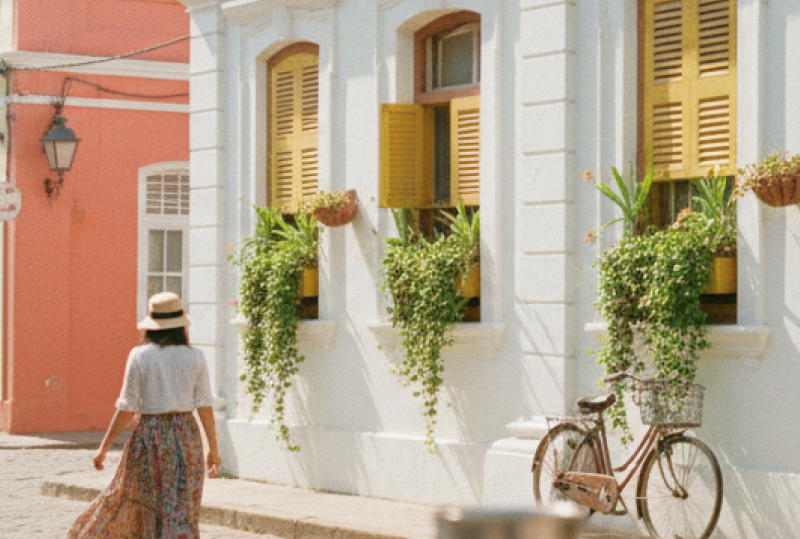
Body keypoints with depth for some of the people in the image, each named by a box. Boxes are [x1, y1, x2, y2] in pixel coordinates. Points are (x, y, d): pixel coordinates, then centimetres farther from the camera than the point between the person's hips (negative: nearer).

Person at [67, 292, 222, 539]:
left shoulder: (139, 356, -6)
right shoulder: (194, 357, -1)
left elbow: (126, 409, -7)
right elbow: (205, 407, -2)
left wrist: (104, 446, 0)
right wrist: (214, 449, 5)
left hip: (149, 435, -1)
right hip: (186, 435, 1)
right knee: (181, 510, 4)